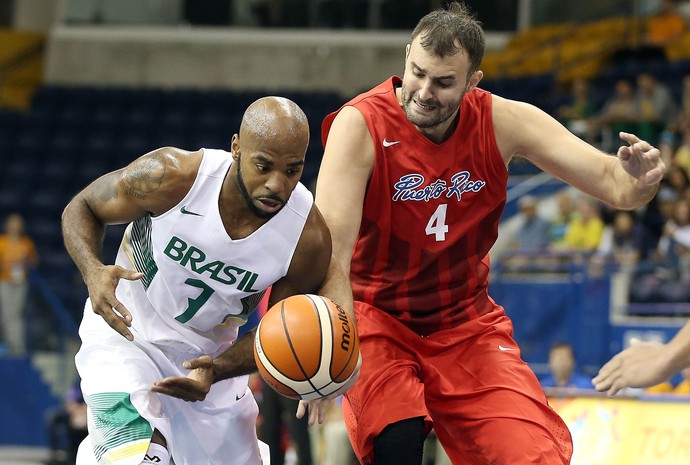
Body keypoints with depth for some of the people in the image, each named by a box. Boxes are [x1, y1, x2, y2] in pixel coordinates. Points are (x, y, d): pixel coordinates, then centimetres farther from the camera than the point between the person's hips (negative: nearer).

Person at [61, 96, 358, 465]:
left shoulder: (309, 238, -21)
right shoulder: (171, 177, -27)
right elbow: (81, 208, -10)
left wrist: (215, 371, -28)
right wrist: (93, 271, -31)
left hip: (209, 354, 4)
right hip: (125, 329, -4)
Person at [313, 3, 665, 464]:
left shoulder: (502, 122, -11)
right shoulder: (361, 124, -22)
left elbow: (610, 180, -11)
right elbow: (332, 244, -30)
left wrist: (638, 180, -37)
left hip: (466, 324, 3)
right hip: (376, 317, -3)